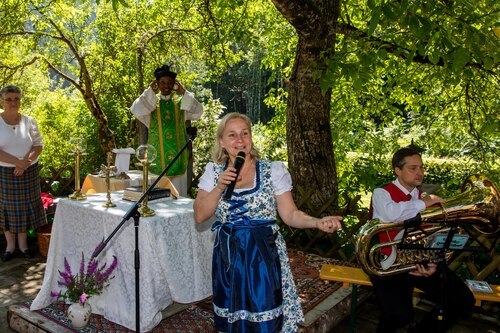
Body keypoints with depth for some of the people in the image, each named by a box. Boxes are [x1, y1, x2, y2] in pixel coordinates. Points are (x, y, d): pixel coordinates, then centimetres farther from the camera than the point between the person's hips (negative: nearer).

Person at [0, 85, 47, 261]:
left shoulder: (29, 121, 1)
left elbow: (38, 145, -1)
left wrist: (25, 162, -16)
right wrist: (17, 161, -21)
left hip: (28, 172, 1)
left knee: (25, 207, 6)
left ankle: (23, 243, 20)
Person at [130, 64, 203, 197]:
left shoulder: (181, 101, 6)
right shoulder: (150, 101, 5)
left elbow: (198, 112, -8)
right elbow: (135, 110, -11)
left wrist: (184, 92, -13)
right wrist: (150, 91, -12)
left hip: (178, 154, 1)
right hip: (157, 154, 0)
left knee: (179, 195, 6)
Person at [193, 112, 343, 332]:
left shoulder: (273, 170, -4)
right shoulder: (213, 172, 2)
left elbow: (289, 214, -4)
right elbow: (199, 216, -3)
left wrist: (317, 222, -22)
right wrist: (219, 188, -16)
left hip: (264, 257, -2)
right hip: (228, 259, 3)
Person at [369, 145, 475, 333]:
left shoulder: (424, 197, 15)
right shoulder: (382, 193, -5)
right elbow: (391, 214, -31)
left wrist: (433, 261, -12)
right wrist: (423, 204, -18)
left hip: (420, 261, 6)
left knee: (464, 301, -4)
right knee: (399, 315, -28)